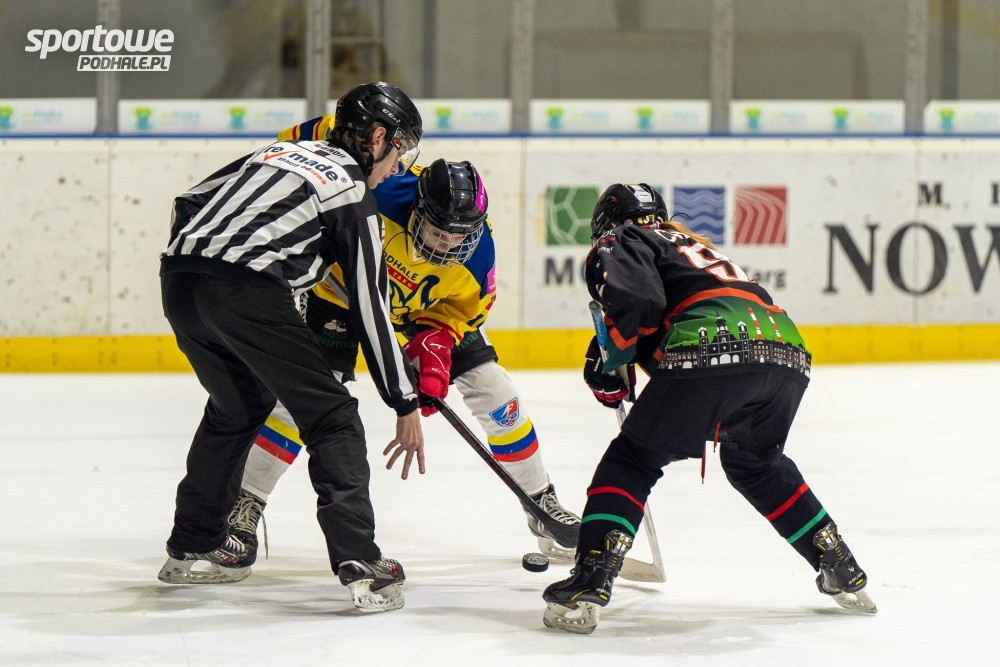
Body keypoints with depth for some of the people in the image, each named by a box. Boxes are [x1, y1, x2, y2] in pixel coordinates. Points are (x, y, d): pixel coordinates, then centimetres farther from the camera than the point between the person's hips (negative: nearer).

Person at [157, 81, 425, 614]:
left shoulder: (284, 152, 27)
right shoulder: (355, 195, 8)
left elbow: (190, 203, 28)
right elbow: (369, 309, 6)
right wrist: (406, 404, 10)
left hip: (178, 276, 7)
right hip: (247, 291, -7)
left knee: (239, 404, 29)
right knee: (330, 418, 1)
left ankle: (193, 547, 35)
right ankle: (358, 564, -10)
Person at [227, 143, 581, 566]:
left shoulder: (478, 250, -29)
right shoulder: (377, 191, -41)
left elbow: (462, 308, -12)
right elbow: (324, 134, -29)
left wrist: (435, 344, -29)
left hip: (428, 306, 3)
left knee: (493, 390, -4)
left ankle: (541, 501, 13)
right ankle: (245, 505, -2)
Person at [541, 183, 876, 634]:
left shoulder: (619, 243, 17)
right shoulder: (695, 244, 41)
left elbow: (639, 302, -3)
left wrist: (611, 362, 11)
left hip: (711, 351, -7)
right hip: (787, 348, 7)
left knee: (633, 459, 8)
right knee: (755, 461, 32)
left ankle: (589, 585, -5)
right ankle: (843, 572, 30)